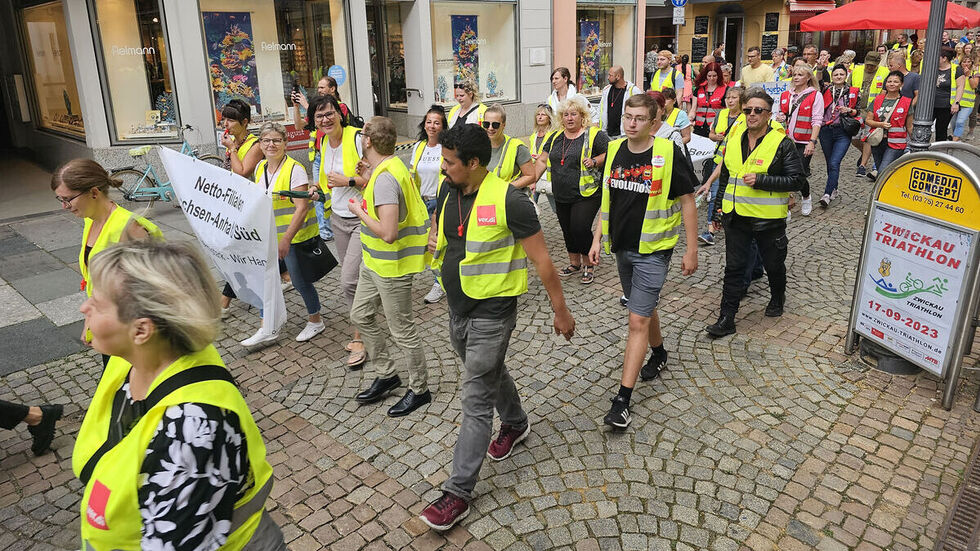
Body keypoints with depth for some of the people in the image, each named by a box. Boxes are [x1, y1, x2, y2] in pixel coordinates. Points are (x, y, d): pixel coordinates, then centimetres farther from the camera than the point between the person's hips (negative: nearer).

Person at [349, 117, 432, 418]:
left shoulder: (385, 179, -26)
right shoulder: (392, 166, 6)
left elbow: (388, 233, -32)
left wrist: (360, 211, -18)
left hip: (392, 266, -11)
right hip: (375, 261, 11)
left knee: (402, 330, 4)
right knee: (360, 316, 20)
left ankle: (419, 389, 22)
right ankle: (385, 375, 34)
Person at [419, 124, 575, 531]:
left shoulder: (507, 200, -21)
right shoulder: (449, 192, 1)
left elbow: (541, 259, -16)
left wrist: (561, 311, -12)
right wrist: (434, 238, 7)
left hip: (492, 312, -8)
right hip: (458, 309, 8)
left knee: (475, 400, -2)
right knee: (489, 372, 28)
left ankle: (458, 492, 8)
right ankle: (515, 423, 56)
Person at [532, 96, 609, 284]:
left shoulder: (594, 135, -5)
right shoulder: (556, 137, 12)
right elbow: (542, 161, 14)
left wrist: (595, 161, -20)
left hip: (586, 195, -6)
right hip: (561, 197, 6)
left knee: (580, 229, -10)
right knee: (568, 231, 13)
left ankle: (588, 265, 11)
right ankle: (574, 264, 31)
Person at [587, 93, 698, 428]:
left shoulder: (668, 153, -13)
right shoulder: (615, 151, 3)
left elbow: (687, 201, -9)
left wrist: (691, 250, -9)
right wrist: (597, 239, 9)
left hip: (653, 250, -6)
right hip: (622, 248, 6)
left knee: (638, 320, -9)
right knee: (644, 308, 23)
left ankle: (622, 400, -6)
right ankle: (659, 354, 50)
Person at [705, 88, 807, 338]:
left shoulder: (782, 143, -11)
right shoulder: (734, 137, 5)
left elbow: (797, 179, -13)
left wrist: (761, 181, -23)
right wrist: (719, 204, 15)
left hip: (768, 217, -3)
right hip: (736, 215, 4)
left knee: (774, 265, 16)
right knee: (734, 267, 4)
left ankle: (777, 299, 45)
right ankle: (726, 319, 8)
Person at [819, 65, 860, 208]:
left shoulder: (853, 92, 6)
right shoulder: (826, 90, 9)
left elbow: (857, 112, 7)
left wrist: (849, 110, -12)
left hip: (843, 133, -3)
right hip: (826, 131, 3)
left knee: (834, 163, -15)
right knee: (829, 162, 13)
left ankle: (827, 194, -19)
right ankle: (834, 189, 30)